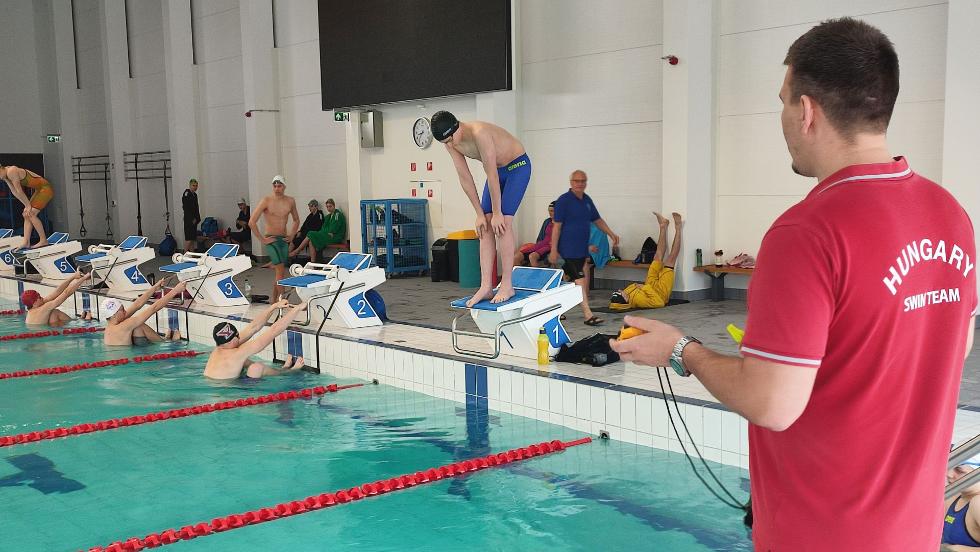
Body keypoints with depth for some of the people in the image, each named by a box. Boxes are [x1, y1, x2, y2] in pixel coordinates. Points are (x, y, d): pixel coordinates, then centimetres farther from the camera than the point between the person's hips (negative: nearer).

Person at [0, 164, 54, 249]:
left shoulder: (11, 172, -23)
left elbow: (19, 191, -18)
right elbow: (14, 192, 9)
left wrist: (28, 205, -9)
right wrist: (27, 206, 3)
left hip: (45, 188, -10)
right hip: (40, 190, 10)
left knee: (31, 214, -13)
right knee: (26, 215, 5)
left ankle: (43, 240, -5)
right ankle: (26, 243, 3)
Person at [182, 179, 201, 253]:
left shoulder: (194, 195, 14)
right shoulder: (186, 194, -13)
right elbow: (186, 208, -18)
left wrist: (198, 218, 11)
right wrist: (192, 219, -16)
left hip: (194, 220, 9)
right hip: (189, 220, -9)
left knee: (193, 238, 12)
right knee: (188, 238, -10)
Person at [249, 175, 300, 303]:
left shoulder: (290, 201, 6)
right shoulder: (266, 200, -8)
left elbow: (296, 220, 24)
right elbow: (251, 222, -10)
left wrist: (291, 235, 12)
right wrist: (262, 239, -10)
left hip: (284, 239, 5)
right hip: (271, 239, -5)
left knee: (280, 272, 7)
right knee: (280, 271, -15)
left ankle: (274, 301, 17)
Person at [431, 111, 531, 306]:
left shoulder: (479, 133, -34)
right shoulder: (451, 143, -10)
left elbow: (492, 175, -31)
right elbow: (465, 178, -5)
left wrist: (497, 213, -26)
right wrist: (480, 214, -6)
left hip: (517, 166, -7)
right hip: (498, 170, 7)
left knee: (503, 222, -18)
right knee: (485, 226, -5)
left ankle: (507, 286, -13)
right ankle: (486, 286, -6)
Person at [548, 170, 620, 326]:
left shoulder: (587, 200, 13)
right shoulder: (563, 201, -10)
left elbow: (597, 220, 25)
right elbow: (557, 226, -13)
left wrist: (611, 234, 18)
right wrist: (553, 251, -16)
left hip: (583, 249, 8)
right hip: (569, 250, -8)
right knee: (580, 280, -12)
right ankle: (588, 315, -13)